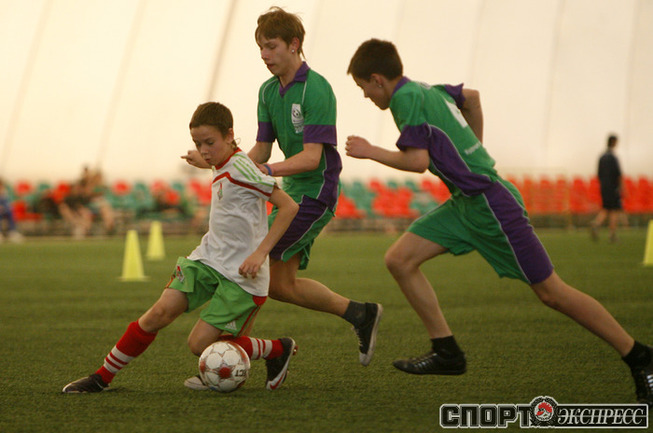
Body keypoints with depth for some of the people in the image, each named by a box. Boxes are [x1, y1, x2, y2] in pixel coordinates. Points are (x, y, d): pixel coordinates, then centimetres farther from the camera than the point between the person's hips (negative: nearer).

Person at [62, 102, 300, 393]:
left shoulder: (241, 168, -18)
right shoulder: (222, 168, 9)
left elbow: (289, 207, -22)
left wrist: (259, 253, -24)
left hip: (240, 272, -8)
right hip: (207, 259, 8)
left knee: (200, 344, -12)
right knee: (160, 312, -8)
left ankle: (278, 350, 8)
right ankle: (102, 377, -1)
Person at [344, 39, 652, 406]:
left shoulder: (407, 98, -14)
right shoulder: (428, 91, 13)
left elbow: (417, 161, -21)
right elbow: (471, 96, 32)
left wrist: (371, 152, -7)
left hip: (490, 201, -10)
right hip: (464, 202, 10)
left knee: (550, 291, -5)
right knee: (400, 259, 1)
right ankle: (447, 351, 5)